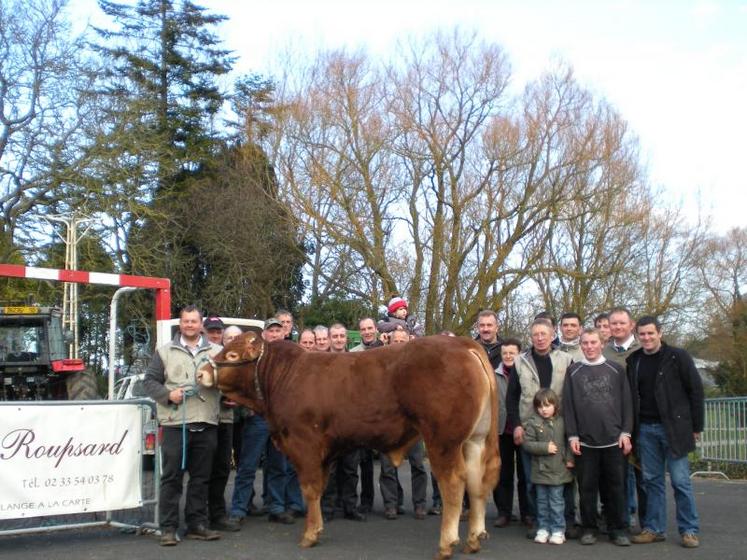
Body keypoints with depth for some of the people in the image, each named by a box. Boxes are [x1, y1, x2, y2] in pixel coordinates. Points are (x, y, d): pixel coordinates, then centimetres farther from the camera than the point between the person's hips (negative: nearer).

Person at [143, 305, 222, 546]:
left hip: (206, 424, 2)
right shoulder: (165, 351, 9)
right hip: (175, 423, -2)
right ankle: (168, 528, 7)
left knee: (201, 477, 8)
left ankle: (197, 524, 18)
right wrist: (168, 395, -9)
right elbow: (149, 381, 7)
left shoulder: (217, 351, 11)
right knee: (171, 477, 0)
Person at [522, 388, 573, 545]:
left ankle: (558, 530, 11)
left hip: (558, 470, 0)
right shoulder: (533, 423, -4)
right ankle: (543, 528, 19)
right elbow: (527, 443, -9)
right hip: (540, 470, 0)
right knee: (542, 501, 10)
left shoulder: (561, 422, 0)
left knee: (556, 501, 4)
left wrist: (569, 458, -3)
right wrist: (545, 447, -16)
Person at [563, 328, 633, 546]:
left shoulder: (616, 370, 7)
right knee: (587, 486, 5)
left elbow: (626, 403, 6)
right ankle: (588, 528, 15)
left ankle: (617, 529, 15)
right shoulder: (573, 371, 5)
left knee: (616, 486, 5)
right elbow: (568, 405, 3)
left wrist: (626, 432, -1)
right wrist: (572, 435, -3)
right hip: (585, 440, 0)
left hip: (614, 439, 0)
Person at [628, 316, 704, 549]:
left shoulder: (677, 356, -4)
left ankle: (689, 530, 9)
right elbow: (630, 395, 12)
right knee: (652, 480, 8)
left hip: (674, 427, -4)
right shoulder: (633, 360, 7)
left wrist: (697, 426, -4)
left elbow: (695, 390, -2)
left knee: (680, 481, -1)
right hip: (646, 429, 4)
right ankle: (654, 528, 15)